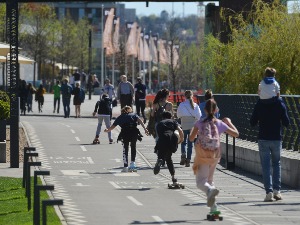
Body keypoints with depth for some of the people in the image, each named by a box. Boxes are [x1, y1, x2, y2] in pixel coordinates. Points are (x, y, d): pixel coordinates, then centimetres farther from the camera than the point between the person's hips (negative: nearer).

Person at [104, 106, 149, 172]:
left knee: (125, 148, 9)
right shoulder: (134, 115, 22)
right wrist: (145, 129, -5)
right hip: (134, 131, 0)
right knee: (133, 147, 20)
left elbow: (113, 126, 24)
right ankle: (133, 162, 10)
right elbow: (140, 121, 4)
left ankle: (125, 167, 5)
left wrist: (107, 130, 43)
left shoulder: (120, 117, 23)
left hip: (125, 132, 0)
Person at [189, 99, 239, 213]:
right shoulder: (220, 123, 2)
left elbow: (191, 138, 6)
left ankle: (210, 190, -42)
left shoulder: (200, 122, -1)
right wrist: (228, 122, 24)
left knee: (201, 181, -7)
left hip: (203, 155, -3)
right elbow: (236, 133, 11)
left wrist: (195, 131, 26)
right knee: (209, 179, 22)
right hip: (215, 156, 3)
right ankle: (213, 206, 14)